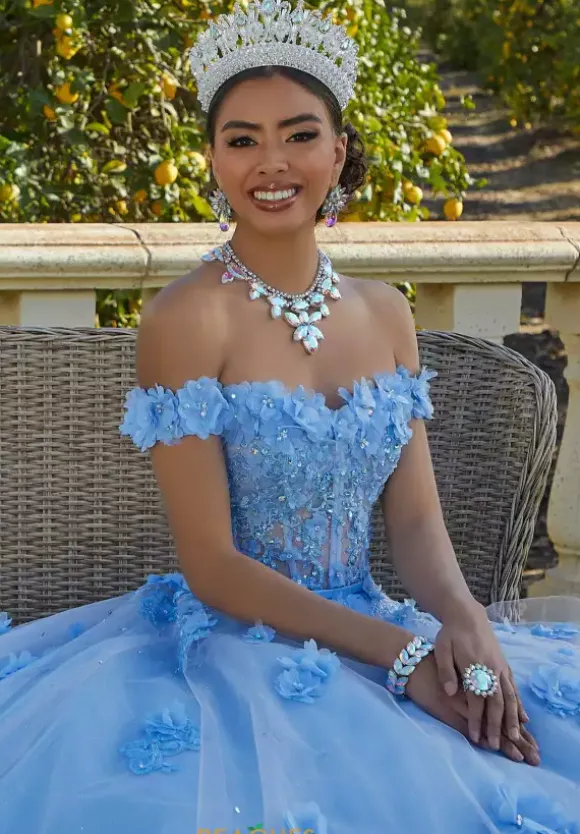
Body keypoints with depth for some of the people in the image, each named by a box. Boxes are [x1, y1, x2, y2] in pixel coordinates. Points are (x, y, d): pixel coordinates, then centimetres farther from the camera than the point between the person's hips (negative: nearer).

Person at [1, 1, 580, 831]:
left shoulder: (386, 313, 7)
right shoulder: (185, 319, -11)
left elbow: (416, 521, 5)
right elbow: (213, 565, -14)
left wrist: (464, 621, -16)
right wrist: (399, 648, -20)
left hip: (364, 631, 5)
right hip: (232, 645, -5)